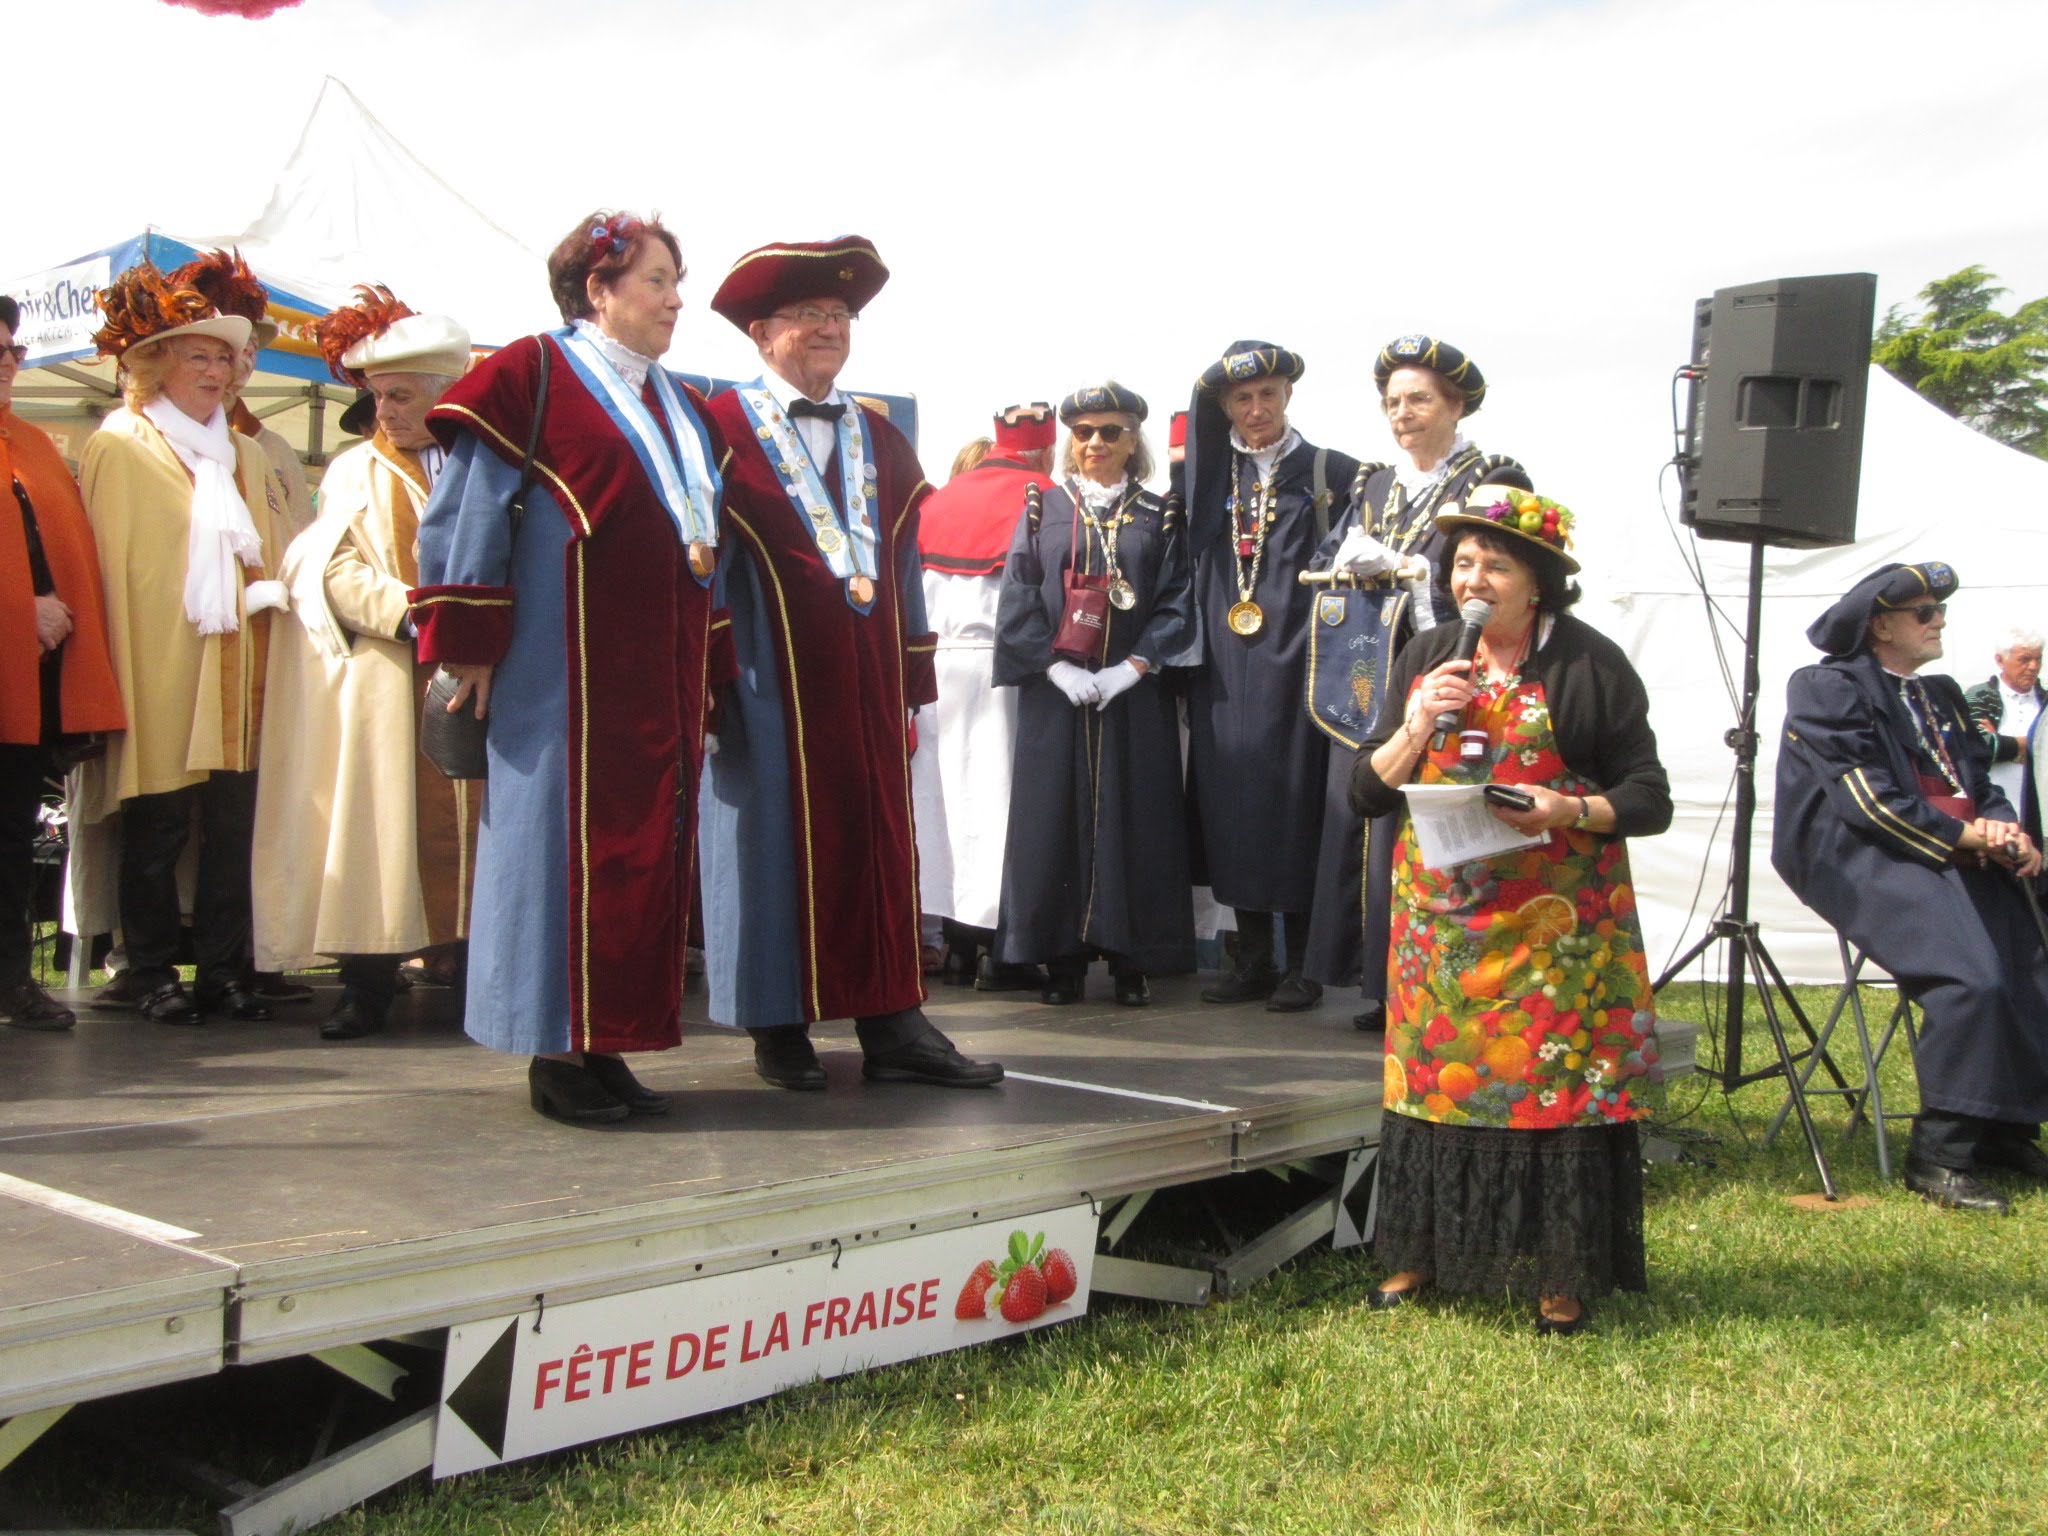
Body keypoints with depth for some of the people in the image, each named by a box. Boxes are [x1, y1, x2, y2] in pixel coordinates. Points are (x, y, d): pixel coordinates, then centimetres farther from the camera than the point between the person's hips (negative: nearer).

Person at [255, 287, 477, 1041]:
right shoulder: (357, 471, 11)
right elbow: (336, 571, 0)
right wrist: (413, 613, -15)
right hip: (385, 678, -1)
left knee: (471, 817, -2)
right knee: (378, 817, -5)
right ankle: (368, 983, -1)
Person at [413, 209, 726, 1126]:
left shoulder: (681, 408, 20)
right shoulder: (531, 376, -3)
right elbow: (465, 516, -8)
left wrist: (710, 673, 17)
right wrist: (467, 643, -13)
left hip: (663, 673, 8)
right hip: (567, 669, -7)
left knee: (652, 848, 6)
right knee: (570, 843, -5)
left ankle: (609, 1043, 14)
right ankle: (560, 1055, 3)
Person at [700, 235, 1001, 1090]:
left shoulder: (879, 440, 15)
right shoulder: (725, 429, -2)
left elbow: (904, 566, 16)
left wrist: (914, 686, 12)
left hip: (869, 680, 5)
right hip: (773, 683, -5)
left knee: (881, 844, 5)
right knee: (780, 841, 0)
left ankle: (891, 1026, 10)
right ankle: (780, 1029, 11)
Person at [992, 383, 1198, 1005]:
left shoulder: (1159, 517, 8)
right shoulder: (1043, 511, 9)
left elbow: (1176, 603, 1)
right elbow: (1018, 598, 2)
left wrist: (1129, 669, -12)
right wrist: (1058, 668, -11)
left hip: (1134, 692, 0)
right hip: (1054, 691, 0)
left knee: (1133, 818, 0)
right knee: (1055, 815, 0)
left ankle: (1130, 958, 6)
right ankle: (1062, 957, 6)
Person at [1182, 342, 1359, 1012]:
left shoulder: (1325, 471, 5)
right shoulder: (1209, 476, 13)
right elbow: (1185, 561, 19)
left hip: (1295, 661, -3)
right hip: (1224, 668, 3)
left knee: (1295, 798, -3)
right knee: (1231, 800, 3)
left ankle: (1300, 963, 5)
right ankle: (1253, 959, 12)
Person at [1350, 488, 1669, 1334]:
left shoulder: (1589, 665, -3)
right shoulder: (1425, 658, 10)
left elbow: (1650, 800, -3)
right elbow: (1365, 792, 7)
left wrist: (1569, 811, -21)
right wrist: (1415, 727, -10)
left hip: (1557, 921, -4)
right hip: (1440, 913, 4)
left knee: (1557, 1078, -4)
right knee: (1435, 1073, 5)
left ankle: (1561, 1275, 7)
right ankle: (1421, 1253, 18)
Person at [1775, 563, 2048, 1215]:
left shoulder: (1940, 695, 25)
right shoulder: (1830, 689, -1)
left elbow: (1981, 786, 21)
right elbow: (1870, 801, -11)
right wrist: (1966, 834, -12)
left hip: (1956, 858, 8)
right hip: (1864, 860, -8)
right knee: (1972, 977, -28)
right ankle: (1938, 1155, -20)